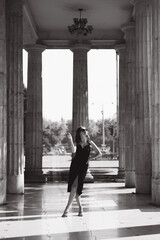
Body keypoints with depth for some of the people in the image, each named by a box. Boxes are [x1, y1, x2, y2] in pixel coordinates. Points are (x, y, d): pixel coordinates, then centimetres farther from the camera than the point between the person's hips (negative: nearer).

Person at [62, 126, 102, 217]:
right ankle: (80, 207, 17)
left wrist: (90, 158, 0)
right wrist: (70, 140, -25)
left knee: (75, 187, -10)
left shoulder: (90, 143, 5)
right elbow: (73, 151, -16)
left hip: (83, 166, -1)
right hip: (75, 165, 1)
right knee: (73, 187, -2)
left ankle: (67, 209, -7)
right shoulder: (77, 143, 5)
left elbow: (99, 153, 11)